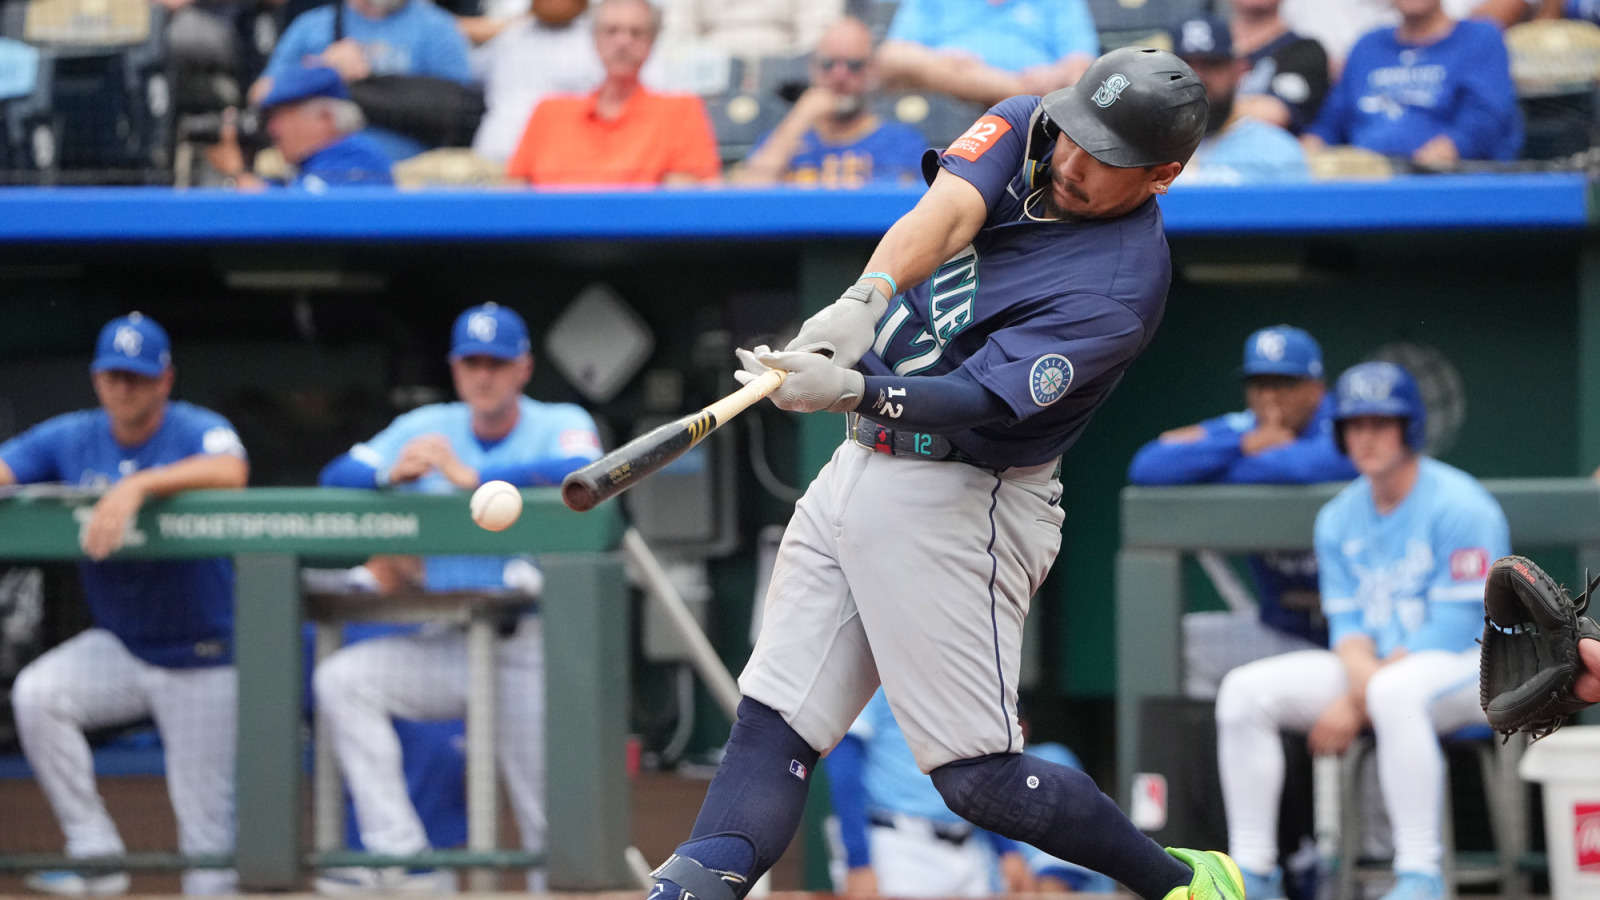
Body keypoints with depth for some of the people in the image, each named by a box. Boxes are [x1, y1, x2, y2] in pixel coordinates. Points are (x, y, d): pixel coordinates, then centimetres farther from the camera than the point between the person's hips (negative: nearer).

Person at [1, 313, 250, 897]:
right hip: (117, 646, 4)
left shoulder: (196, 431, -13)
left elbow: (231, 471, -35)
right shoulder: (71, 439, 1)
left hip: (200, 658, -4)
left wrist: (138, 485, -46)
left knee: (205, 816, -2)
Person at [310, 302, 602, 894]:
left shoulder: (561, 425, -2)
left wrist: (473, 478, -30)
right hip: (449, 642, 4)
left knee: (547, 816, -7)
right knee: (341, 680, -17)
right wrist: (392, 473, -18)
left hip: (532, 650, -4)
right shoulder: (428, 429, 9)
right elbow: (334, 479, 4)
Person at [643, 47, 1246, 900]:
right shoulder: (1026, 130, 2)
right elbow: (946, 213, -16)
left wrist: (848, 390, -42)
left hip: (957, 506, -8)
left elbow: (979, 398, -27)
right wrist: (867, 296, -36)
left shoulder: (1122, 283, -18)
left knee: (981, 782, -8)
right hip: (861, 469, 8)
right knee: (770, 726, -3)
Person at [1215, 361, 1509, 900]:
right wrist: (1363, 682, -20)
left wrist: (1358, 704, -18)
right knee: (1244, 689, -10)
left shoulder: (1458, 506, -14)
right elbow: (1347, 626, 6)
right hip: (1371, 667, 7)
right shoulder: (1339, 519, 9)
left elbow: (1453, 633, -18)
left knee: (1394, 692, -41)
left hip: (1471, 667, -7)